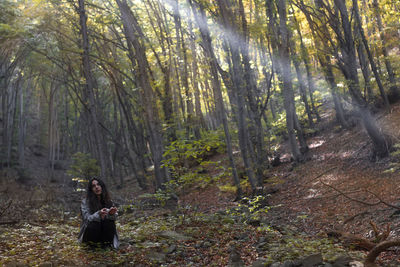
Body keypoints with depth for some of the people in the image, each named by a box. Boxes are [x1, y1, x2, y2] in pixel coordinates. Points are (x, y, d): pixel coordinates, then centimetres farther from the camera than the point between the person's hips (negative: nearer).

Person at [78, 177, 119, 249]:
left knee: (109, 221, -26)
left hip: (104, 232, 2)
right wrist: (99, 214, -40)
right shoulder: (85, 202, -8)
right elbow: (87, 219, -19)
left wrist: (111, 213, -32)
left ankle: (107, 243, -11)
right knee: (93, 224, -33)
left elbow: (114, 216, -7)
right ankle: (92, 245, -6)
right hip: (90, 233, -2)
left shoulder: (107, 200, 2)